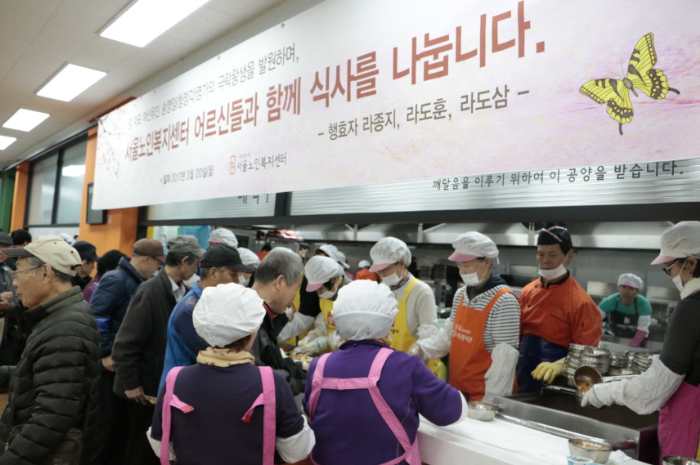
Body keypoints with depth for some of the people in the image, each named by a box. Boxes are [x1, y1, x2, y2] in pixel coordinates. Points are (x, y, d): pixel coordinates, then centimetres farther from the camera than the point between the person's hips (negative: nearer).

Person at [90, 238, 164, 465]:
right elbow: (96, 317, -23)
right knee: (106, 417, 3)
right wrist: (105, 353, -20)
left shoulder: (138, 283, 10)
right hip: (111, 362, -8)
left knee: (123, 417, 16)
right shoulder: (116, 280, -17)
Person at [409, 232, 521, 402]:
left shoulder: (504, 301, -18)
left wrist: (489, 401, -20)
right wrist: (421, 348, -8)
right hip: (458, 387, 7)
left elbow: (505, 358, -19)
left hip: (484, 393, -7)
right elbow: (448, 335, 9)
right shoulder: (460, 295, 4)